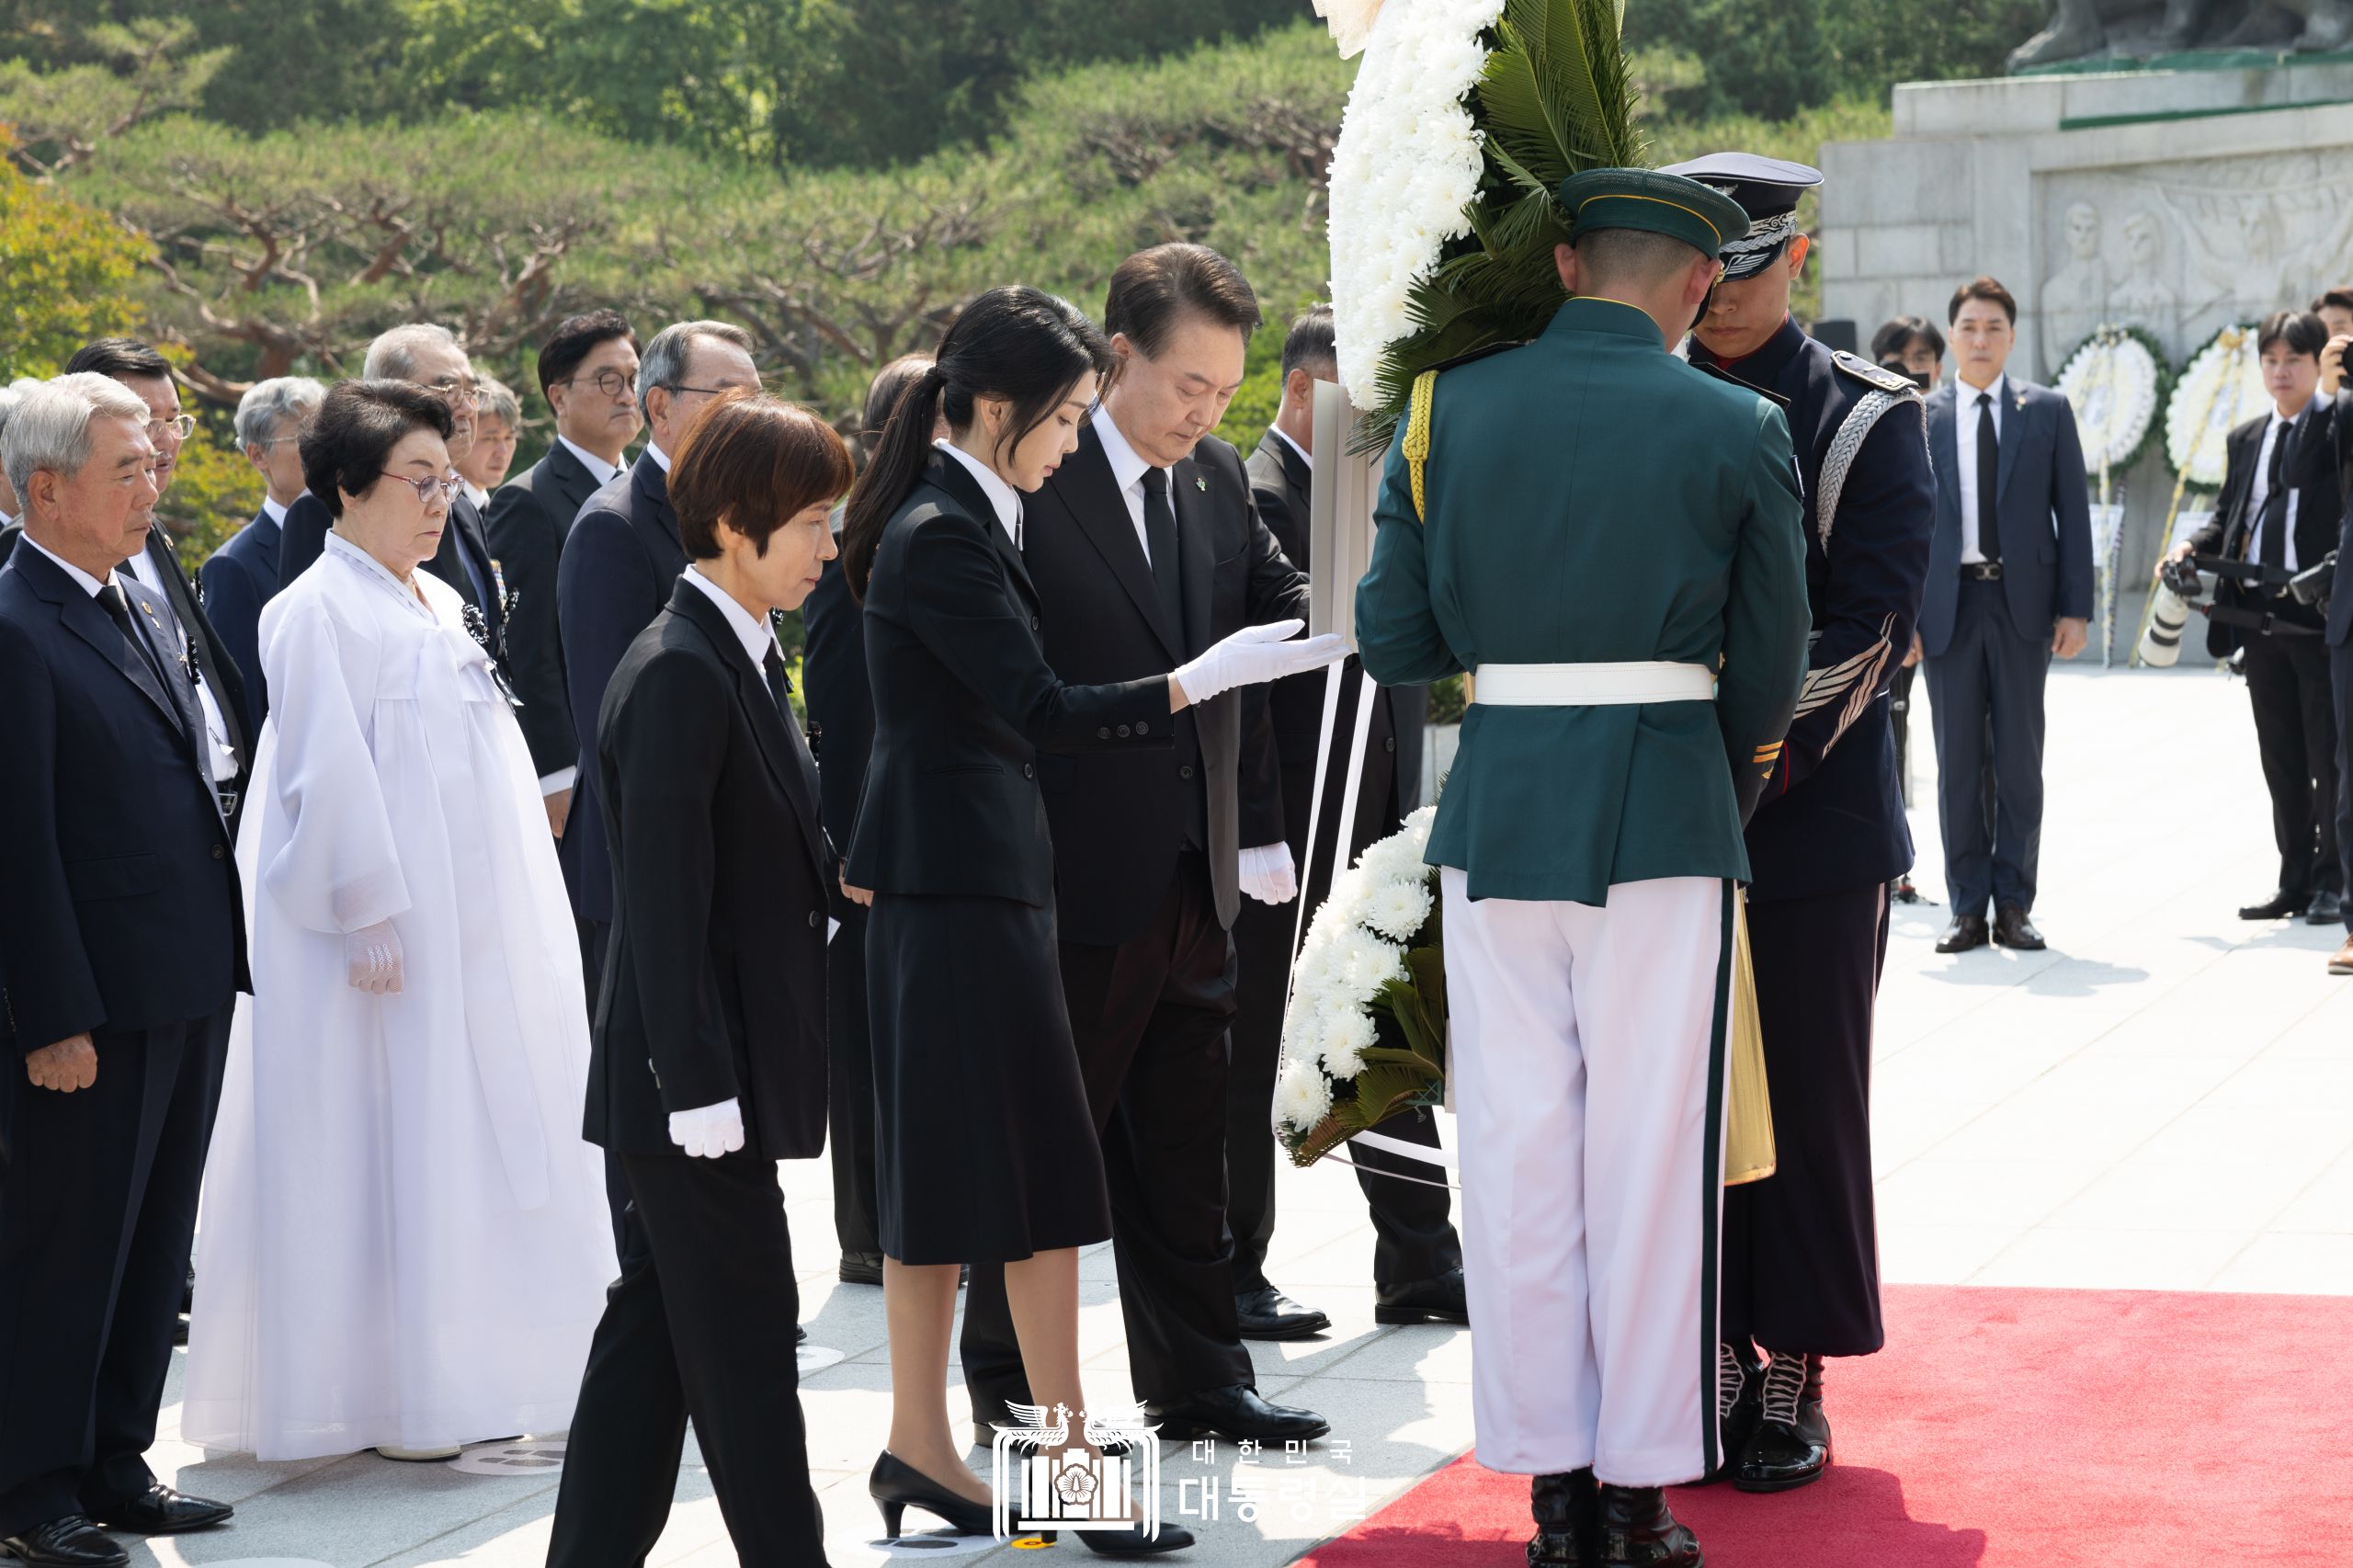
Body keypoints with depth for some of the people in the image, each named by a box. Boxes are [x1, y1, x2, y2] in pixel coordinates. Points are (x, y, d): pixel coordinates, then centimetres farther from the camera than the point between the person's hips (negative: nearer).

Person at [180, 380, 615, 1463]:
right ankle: (384, 1398, -1)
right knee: (383, 1152, -5)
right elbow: (327, 775, -16)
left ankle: (460, 1378, 15)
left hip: (474, 930, 8)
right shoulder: (320, 612, -10)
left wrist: (520, 916, 16)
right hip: (389, 931, -8)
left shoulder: (442, 606, 15)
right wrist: (371, 918, -20)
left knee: (470, 1144, 9)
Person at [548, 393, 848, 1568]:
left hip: (723, 1070, 10)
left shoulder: (745, 657, 12)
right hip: (694, 1071, -10)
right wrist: (699, 1082, -21)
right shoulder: (679, 675, -18)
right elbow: (663, 900, -20)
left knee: (656, 1330, 14)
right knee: (743, 1338, -2)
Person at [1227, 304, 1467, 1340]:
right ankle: (1233, 1278, 11)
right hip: (1283, 833, -8)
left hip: (1371, 827, 8)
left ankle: (1420, 1264, 20)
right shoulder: (1252, 500, -14)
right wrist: (1258, 839, -21)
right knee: (1252, 1059, 2)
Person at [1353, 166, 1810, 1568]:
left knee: (1518, 1149, 8)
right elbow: (1770, 667, 2)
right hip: (1667, 813, -2)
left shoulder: (1454, 409, 3)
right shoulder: (1739, 430, -3)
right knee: (1648, 1157, 3)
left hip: (1497, 806, 2)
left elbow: (1394, 637, 5)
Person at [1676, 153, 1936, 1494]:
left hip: (1814, 820, -3)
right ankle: (1713, 1357, 16)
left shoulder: (1869, 418, -2)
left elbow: (1865, 628, -9)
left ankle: (1797, 1375, 10)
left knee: (1807, 1104, 2)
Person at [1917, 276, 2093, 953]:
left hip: (2023, 602, 0)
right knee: (1957, 761, 2)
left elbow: (2072, 511, 5)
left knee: (2020, 759, 2)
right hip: (1949, 602, 0)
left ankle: (2014, 905, 8)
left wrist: (2075, 608, -3)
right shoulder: (1920, 417, 5)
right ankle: (1968, 908, 8)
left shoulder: (2047, 410, 6)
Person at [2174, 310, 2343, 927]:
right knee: (2280, 757, 10)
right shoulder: (2246, 440, 17)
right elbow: (2230, 517, 18)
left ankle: (2331, 882, 6)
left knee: (2329, 754, -1)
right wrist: (2193, 545, 2)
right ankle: (2296, 881, 17)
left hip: (2323, 615, -6)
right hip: (2260, 615, 6)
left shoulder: (2340, 428, -3)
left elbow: (2347, 515, -11)